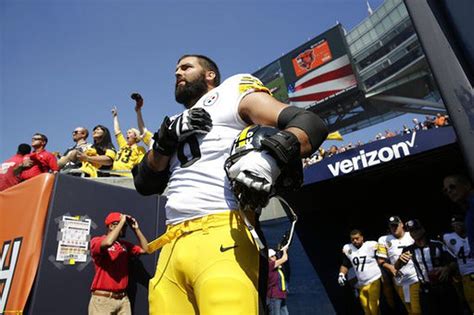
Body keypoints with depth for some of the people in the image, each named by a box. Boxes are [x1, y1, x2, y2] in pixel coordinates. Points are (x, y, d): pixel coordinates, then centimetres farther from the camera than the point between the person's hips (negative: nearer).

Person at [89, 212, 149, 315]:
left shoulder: (125, 245, 12)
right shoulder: (96, 240, -5)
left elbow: (145, 249, 8)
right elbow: (108, 243, -27)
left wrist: (136, 229, 4)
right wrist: (121, 222, -17)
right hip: (103, 299, -5)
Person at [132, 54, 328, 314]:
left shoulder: (234, 93, 10)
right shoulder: (176, 124, 26)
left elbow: (311, 124, 0)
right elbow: (144, 183, 20)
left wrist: (271, 156, -20)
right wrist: (166, 138, 5)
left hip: (222, 236, -5)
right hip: (173, 244, 6)